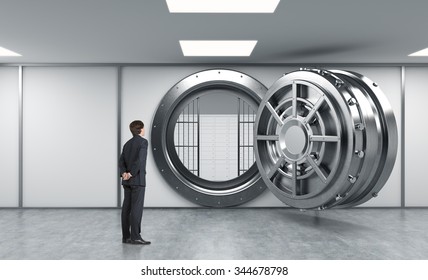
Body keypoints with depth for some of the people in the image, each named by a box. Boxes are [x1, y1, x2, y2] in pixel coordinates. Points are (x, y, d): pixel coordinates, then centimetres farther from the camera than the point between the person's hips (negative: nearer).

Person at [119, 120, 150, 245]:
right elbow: (140, 159, -21)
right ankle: (135, 237, -8)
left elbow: (121, 161, 5)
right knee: (137, 208, -7)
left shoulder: (127, 143, 16)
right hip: (137, 179, -8)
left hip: (128, 180, 8)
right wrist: (131, 174, -16)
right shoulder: (143, 141, -8)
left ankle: (126, 236, 8)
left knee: (127, 208, 6)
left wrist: (124, 173, -8)